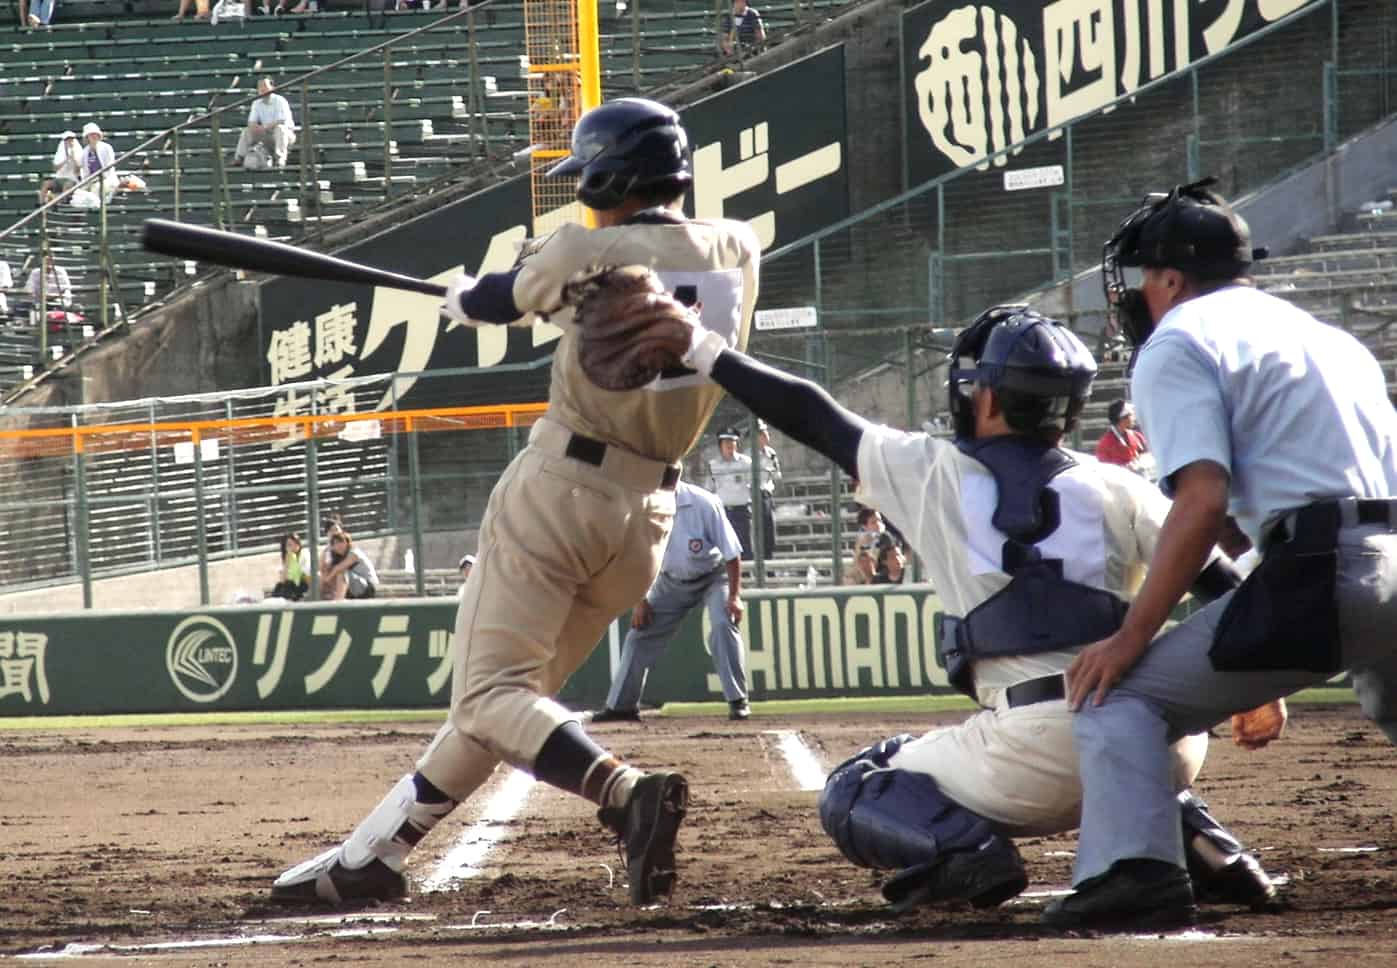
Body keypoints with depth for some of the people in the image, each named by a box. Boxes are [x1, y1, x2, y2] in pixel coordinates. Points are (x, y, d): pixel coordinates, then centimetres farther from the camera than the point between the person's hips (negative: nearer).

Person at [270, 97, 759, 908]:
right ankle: (373, 856, 19)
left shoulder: (585, 253, -9)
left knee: (490, 693, -10)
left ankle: (625, 790, -34)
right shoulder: (738, 251, 3)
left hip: (561, 486, -7)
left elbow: (487, 303, 9)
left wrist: (459, 293, 32)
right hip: (651, 512, 7)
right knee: (510, 688, 15)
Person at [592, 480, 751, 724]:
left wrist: (734, 596, -26)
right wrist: (640, 600, -4)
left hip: (713, 577, -4)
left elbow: (732, 552, -22)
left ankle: (738, 701, -19)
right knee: (639, 633, 1)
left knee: (723, 624, -25)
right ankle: (622, 705, 12)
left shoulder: (703, 503, -29)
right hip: (672, 582, 4)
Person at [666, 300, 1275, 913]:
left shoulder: (934, 473, 8)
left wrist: (704, 351, 25)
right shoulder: (1116, 489, 12)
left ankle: (963, 846, -11)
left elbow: (812, 418, 16)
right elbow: (1221, 586, 5)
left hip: (1029, 752, -3)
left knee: (852, 798, 19)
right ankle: (1182, 831, 9)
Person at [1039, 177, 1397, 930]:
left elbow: (1203, 501, -8)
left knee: (1117, 696, -2)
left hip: (1328, 574, -7)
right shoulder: (1327, 337, 31)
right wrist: (1272, 675, 35)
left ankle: (1132, 868, -22)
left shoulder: (1179, 341, 7)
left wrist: (1133, 637, -4)